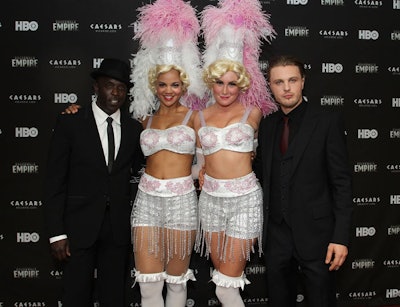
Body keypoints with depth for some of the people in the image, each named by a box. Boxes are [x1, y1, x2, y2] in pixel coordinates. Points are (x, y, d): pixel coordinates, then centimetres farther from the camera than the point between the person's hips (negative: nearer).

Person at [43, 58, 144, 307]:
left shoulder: (135, 128, 6)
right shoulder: (69, 123, -4)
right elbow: (54, 181, -6)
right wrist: (57, 233, -9)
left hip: (119, 227, 3)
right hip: (80, 225, -2)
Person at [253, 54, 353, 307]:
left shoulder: (328, 122, -7)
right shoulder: (267, 125, 9)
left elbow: (342, 182, -9)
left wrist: (341, 237, -14)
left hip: (316, 234, -4)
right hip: (277, 235, 5)